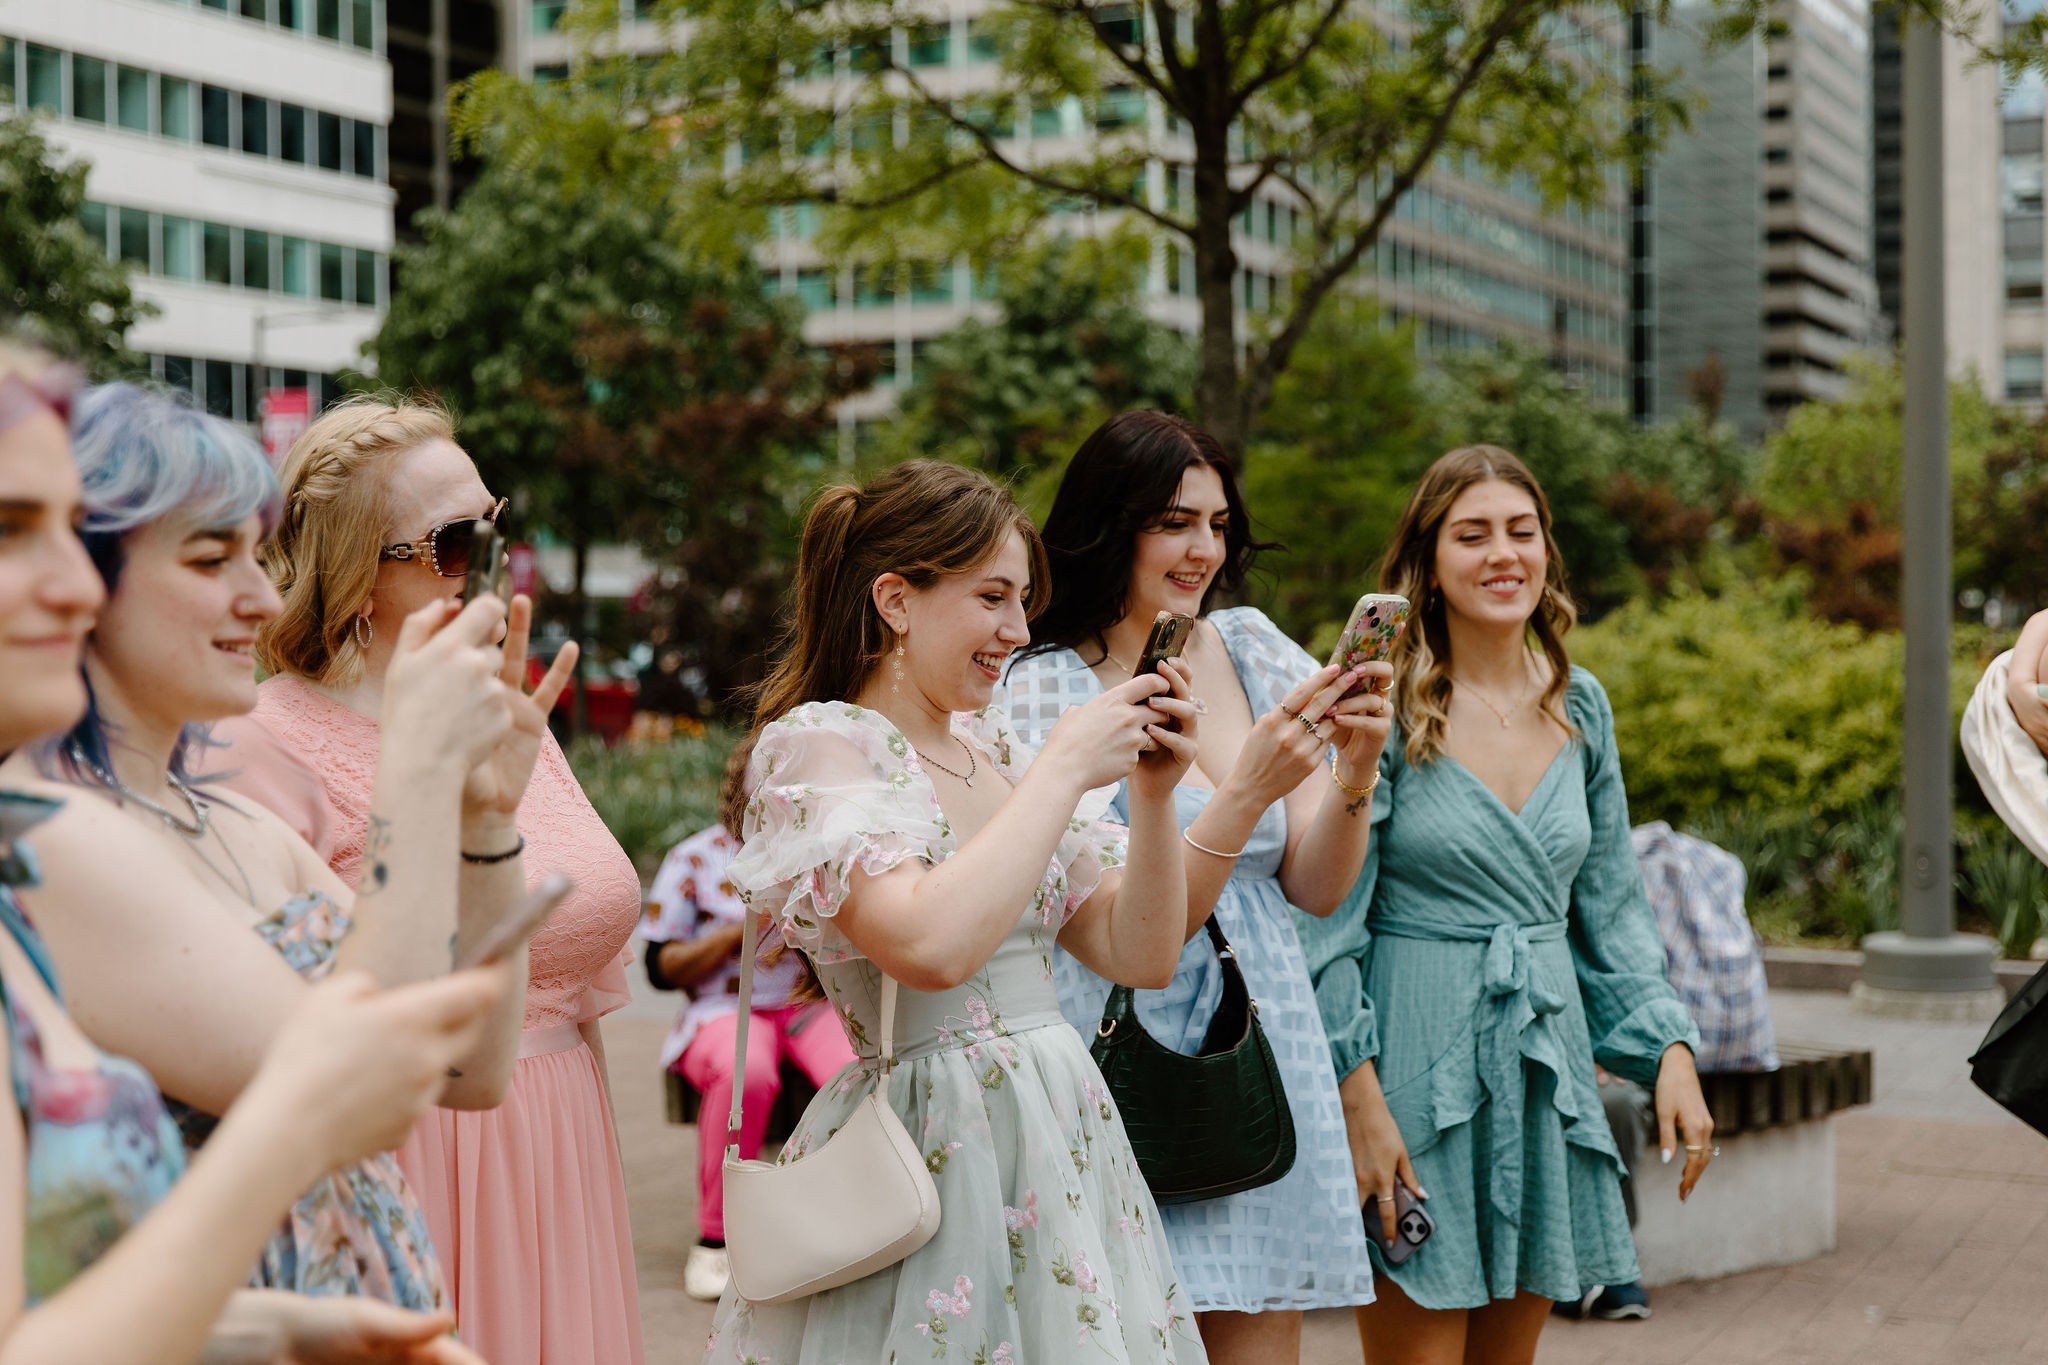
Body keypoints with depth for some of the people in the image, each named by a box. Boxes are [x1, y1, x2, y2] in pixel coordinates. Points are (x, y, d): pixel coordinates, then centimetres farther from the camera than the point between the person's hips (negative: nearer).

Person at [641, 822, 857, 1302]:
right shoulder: (693, 860, 6)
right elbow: (661, 969, 2)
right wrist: (738, 931, -11)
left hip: (815, 1004, 2)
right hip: (728, 1010, -2)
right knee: (747, 1073, -39)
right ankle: (715, 1240, -22)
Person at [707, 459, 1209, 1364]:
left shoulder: (993, 747, 11)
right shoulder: (813, 745, -10)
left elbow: (1141, 954, 12)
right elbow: (932, 944, -27)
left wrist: (1153, 794, -2)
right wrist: (1067, 768, -18)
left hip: (1064, 1142, 7)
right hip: (933, 1152, -7)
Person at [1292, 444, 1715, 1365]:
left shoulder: (1579, 708, 9)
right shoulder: (1385, 709, -9)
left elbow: (1609, 909, 15)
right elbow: (1330, 917, -10)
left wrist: (1671, 1049, 6)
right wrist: (1360, 1096, -16)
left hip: (1545, 1067, 6)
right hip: (1417, 1071, -5)